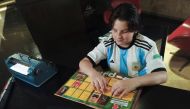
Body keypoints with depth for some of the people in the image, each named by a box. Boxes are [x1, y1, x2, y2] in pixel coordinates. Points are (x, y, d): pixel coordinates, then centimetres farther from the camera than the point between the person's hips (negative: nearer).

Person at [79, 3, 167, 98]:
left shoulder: (147, 46, -16)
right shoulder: (108, 42, -9)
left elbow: (162, 75, -25)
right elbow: (83, 62, -9)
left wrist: (134, 82, -41)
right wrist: (93, 73, -31)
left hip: (140, 91, -1)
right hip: (114, 89, 2)